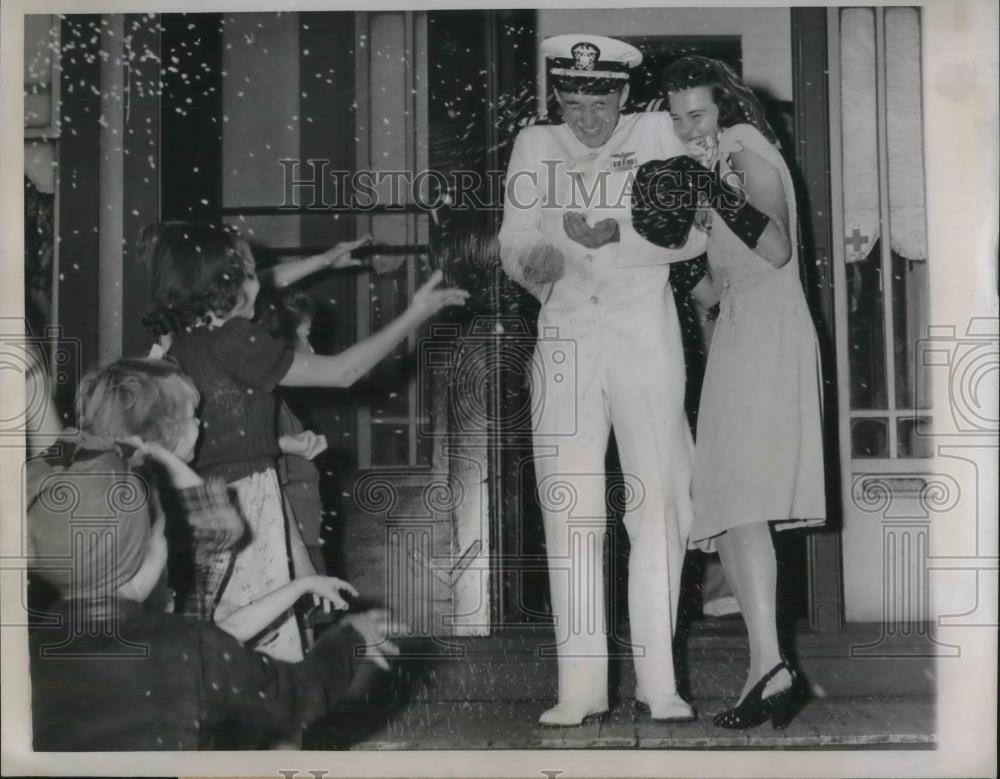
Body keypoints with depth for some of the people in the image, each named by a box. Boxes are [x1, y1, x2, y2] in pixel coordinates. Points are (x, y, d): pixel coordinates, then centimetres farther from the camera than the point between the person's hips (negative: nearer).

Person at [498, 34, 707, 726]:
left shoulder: (656, 134, 3)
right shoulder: (535, 146, 9)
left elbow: (691, 235, -3)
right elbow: (515, 244, 6)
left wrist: (614, 235, -18)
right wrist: (536, 262, -17)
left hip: (645, 336, -1)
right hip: (565, 337, 2)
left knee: (658, 502, -3)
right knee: (569, 509, -3)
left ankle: (658, 681, 5)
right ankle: (581, 686, 2)